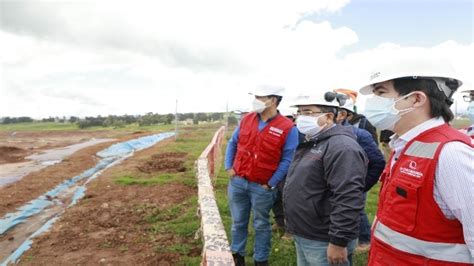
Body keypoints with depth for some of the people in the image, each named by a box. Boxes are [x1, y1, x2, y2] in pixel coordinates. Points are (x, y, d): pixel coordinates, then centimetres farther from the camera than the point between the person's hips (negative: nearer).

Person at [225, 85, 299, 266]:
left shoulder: (288, 128, -13)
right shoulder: (246, 119, 2)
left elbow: (287, 160, -12)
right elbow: (233, 143, 11)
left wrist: (271, 184, -14)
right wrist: (229, 167, 2)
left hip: (262, 187, -4)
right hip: (237, 181, 4)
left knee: (261, 225, 14)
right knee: (238, 222, 18)